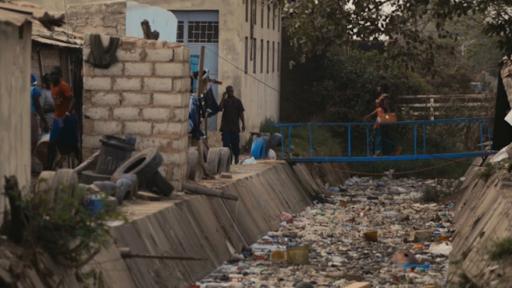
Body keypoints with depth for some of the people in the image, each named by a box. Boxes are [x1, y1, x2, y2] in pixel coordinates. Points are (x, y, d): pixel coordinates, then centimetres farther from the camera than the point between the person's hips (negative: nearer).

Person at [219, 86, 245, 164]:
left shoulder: (237, 101, 7)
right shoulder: (224, 101, 6)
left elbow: (241, 113, 7)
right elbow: (220, 108, -13)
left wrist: (243, 124, 1)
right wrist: (223, 98, -14)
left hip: (235, 126, 1)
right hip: (226, 127, -1)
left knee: (236, 143, 6)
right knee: (226, 143, -7)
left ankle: (236, 157, 22)